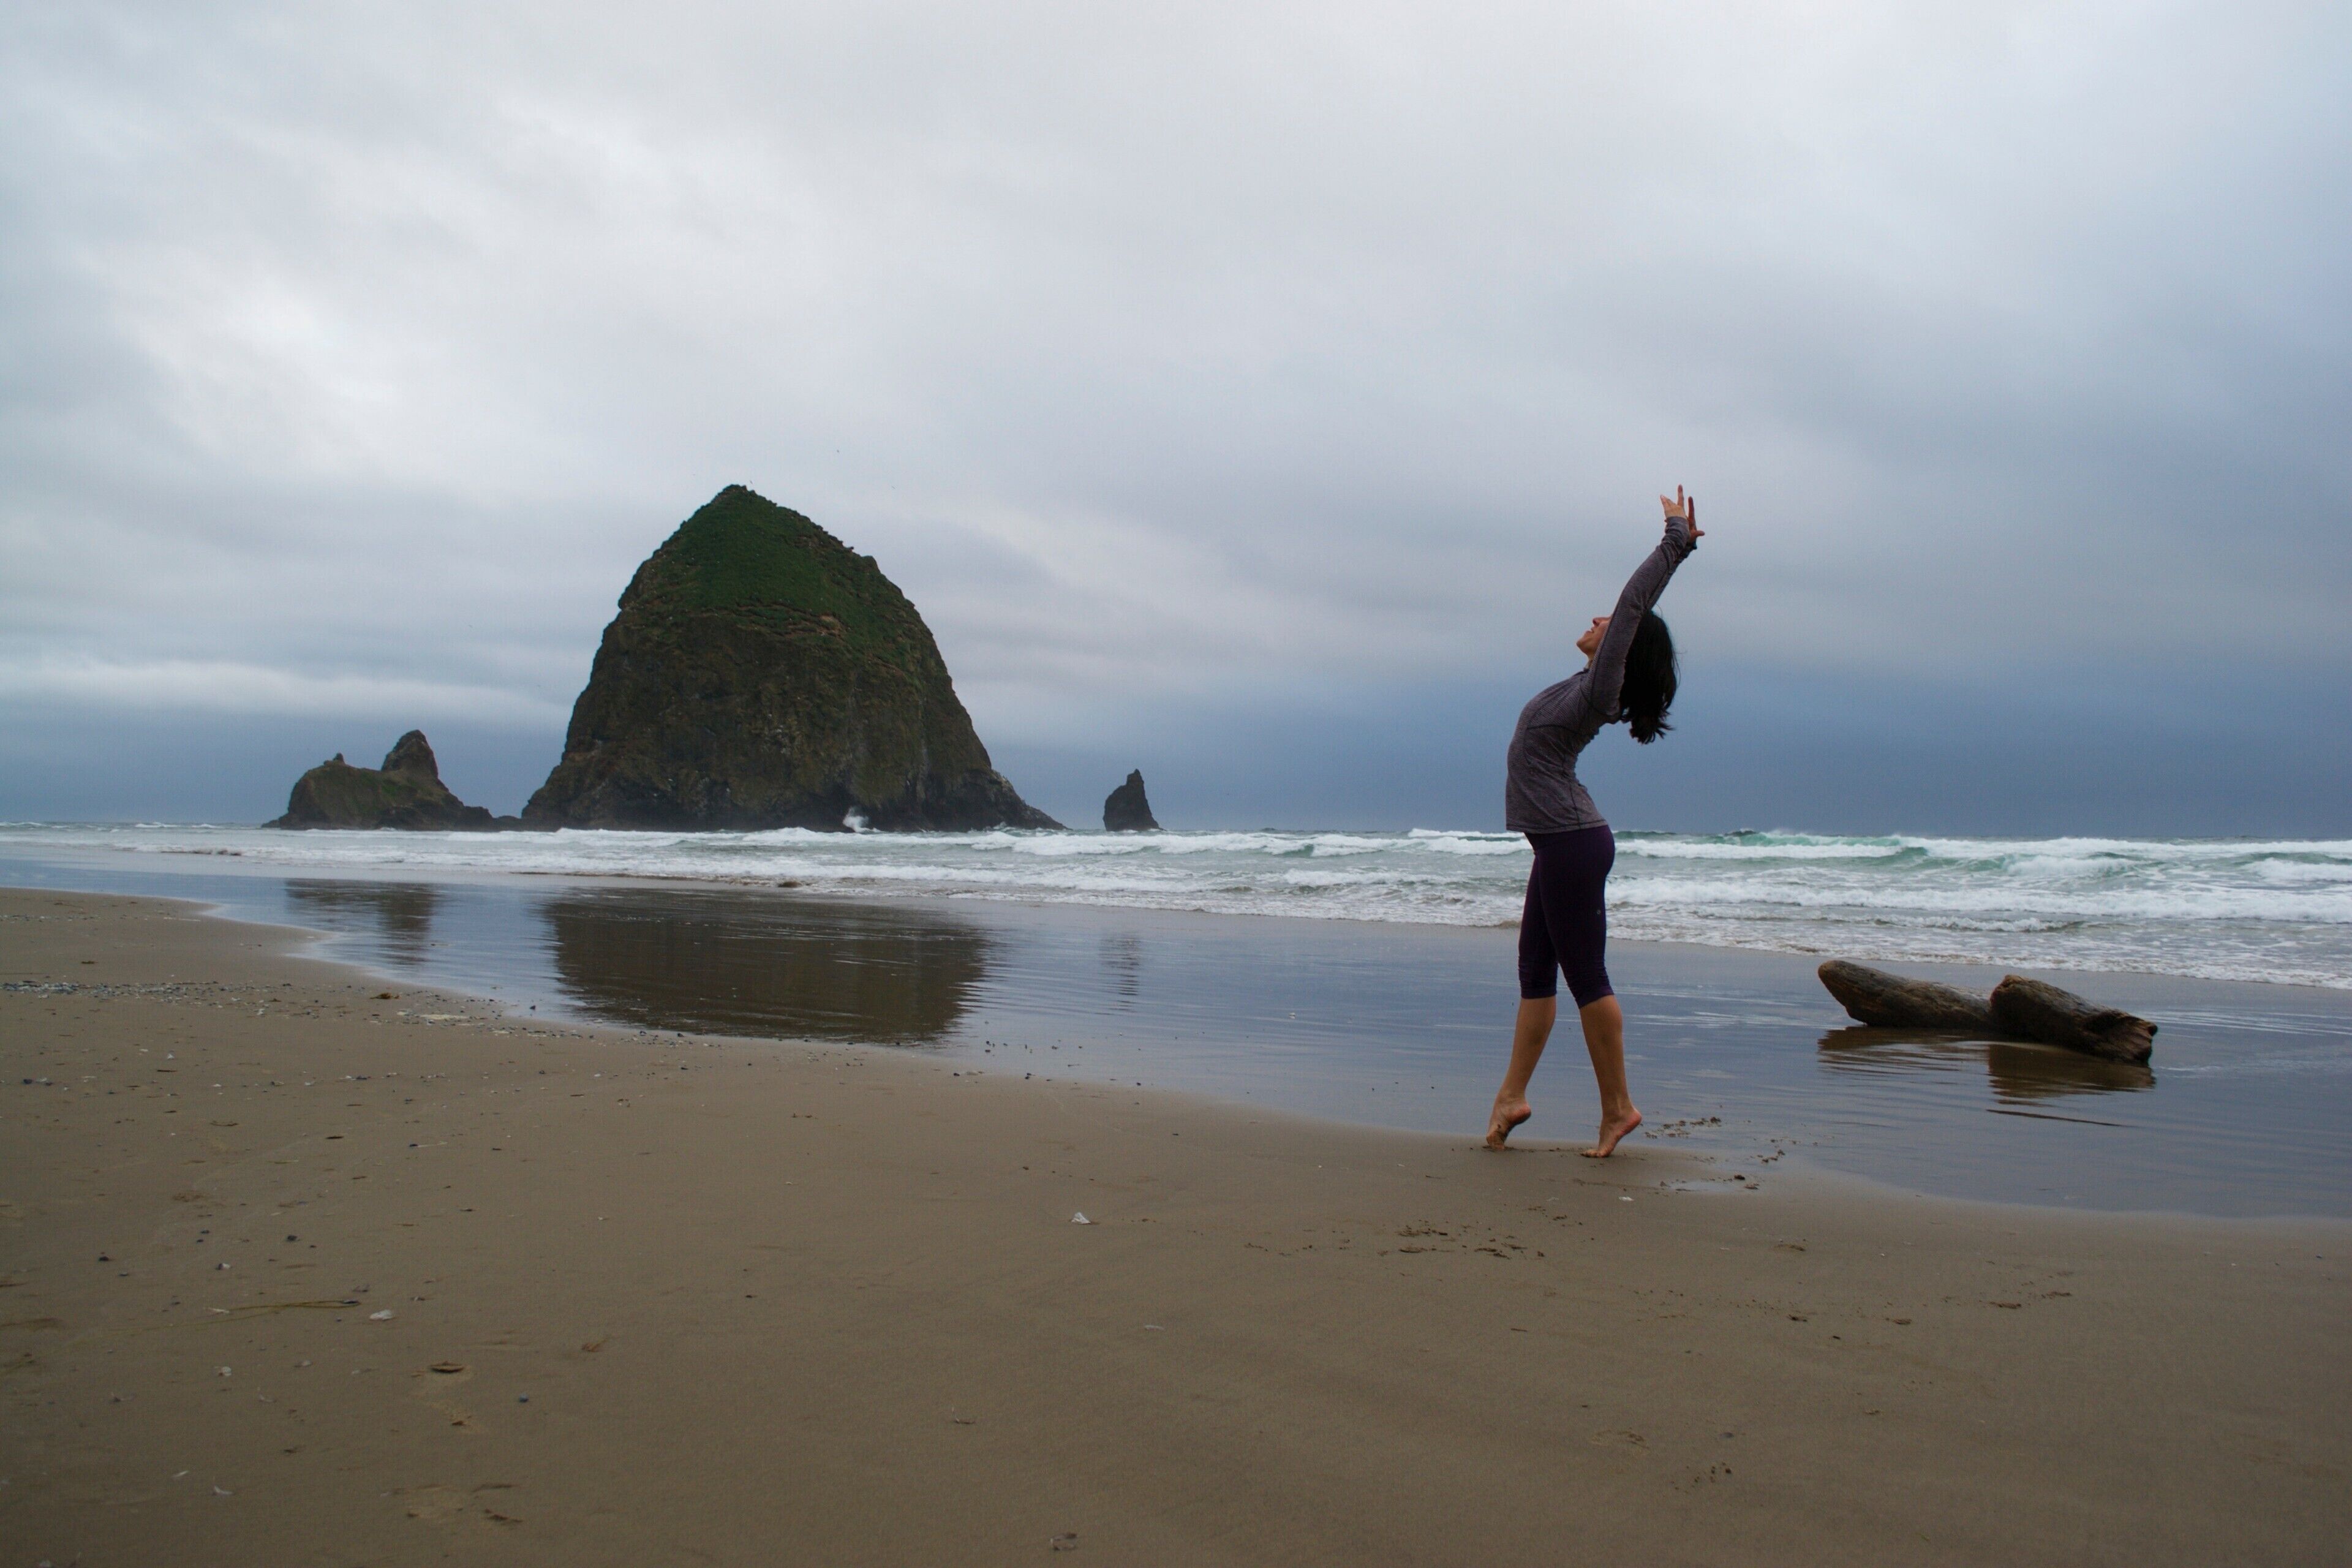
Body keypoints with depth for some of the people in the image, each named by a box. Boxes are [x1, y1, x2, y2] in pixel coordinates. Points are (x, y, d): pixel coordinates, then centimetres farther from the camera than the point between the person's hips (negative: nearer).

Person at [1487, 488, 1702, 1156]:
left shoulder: (1600, 691, -13)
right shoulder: (1590, 683, 11)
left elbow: (1634, 604, -15)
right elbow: (1635, 605, 20)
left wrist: (1676, 543, -8)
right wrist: (1677, 543, 22)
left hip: (1573, 846, -10)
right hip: (1560, 846, 10)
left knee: (1585, 977, -4)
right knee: (1535, 973, 10)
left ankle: (1618, 1107, 5)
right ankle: (1512, 1096, 16)